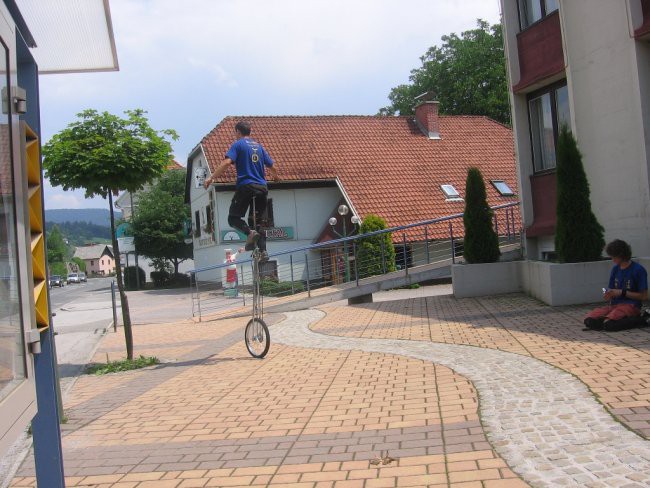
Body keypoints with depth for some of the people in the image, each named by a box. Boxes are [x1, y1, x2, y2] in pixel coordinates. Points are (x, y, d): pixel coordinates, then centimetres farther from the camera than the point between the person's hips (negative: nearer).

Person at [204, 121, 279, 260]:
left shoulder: (238, 144, 1)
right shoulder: (259, 146, 17)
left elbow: (227, 162, -14)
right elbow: (273, 167, 18)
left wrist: (211, 178, -12)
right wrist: (275, 176, 40)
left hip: (245, 186, -5)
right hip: (262, 187, 5)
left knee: (233, 218, 4)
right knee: (258, 221, 12)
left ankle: (249, 232, -23)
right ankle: (263, 251, -1)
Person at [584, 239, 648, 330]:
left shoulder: (638, 270, -5)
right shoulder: (615, 269, 14)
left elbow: (644, 296, -6)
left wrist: (622, 292, -11)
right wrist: (608, 295, -4)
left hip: (631, 305, -6)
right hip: (615, 304, 6)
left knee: (607, 322, -34)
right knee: (589, 319, -21)